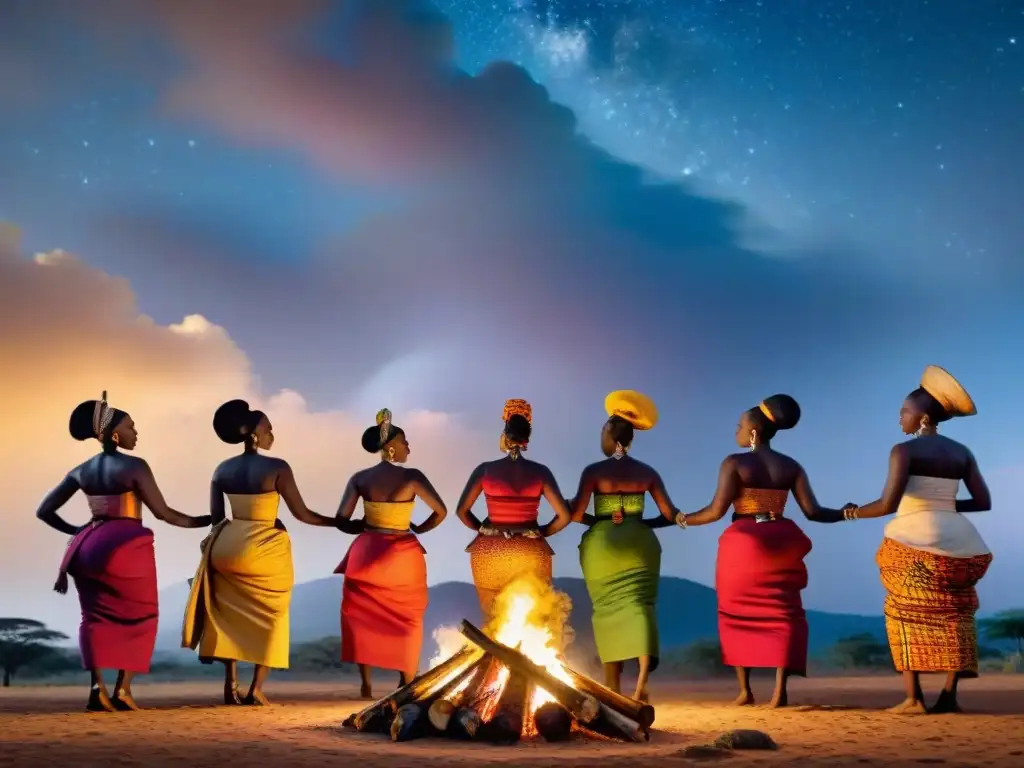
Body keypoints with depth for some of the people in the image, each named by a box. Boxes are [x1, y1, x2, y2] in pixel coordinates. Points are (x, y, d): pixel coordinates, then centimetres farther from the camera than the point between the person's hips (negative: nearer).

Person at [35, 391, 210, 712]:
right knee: (139, 616, 9)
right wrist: (202, 521, 2)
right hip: (128, 547, -5)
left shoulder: (82, 470, 9)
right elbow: (163, 513, -10)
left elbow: (44, 510, 10)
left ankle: (98, 687, -5)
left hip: (89, 547, 6)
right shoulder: (133, 466, -10)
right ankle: (122, 689, -1)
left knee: (97, 617, 12)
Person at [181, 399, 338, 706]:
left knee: (232, 616, 17)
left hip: (228, 548, 5)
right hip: (266, 549, -4)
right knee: (270, 617, 9)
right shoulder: (277, 468, -11)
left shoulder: (222, 470, 4)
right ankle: (256, 689, 2)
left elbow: (216, 517, 5)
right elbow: (301, 513, -10)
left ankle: (231, 685, 10)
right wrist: (339, 522, 2)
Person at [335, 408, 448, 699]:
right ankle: (407, 684, 16)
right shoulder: (411, 477, -11)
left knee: (362, 617, 16)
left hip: (368, 553, 2)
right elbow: (441, 512, -10)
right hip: (403, 554, -2)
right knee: (406, 619, 15)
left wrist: (366, 528, 11)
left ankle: (366, 684, 11)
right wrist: (419, 528, 6)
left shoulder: (360, 478, -3)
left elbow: (342, 521, -5)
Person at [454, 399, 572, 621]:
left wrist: (482, 529, 10)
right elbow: (564, 516, -9)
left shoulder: (485, 469, -6)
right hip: (531, 555, 0)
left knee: (492, 621, 12)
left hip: (490, 553, 0)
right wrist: (541, 532, 7)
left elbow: (462, 511, -5)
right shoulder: (540, 472, -5)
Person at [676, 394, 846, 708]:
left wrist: (686, 519, 5)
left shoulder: (735, 463, -6)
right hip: (780, 546, 3)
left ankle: (744, 690, 8)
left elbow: (717, 510, -11)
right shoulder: (791, 466, 5)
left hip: (742, 545, -3)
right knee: (781, 615, 5)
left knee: (739, 615, 11)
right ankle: (780, 688, -9)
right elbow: (812, 511, -2)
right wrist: (844, 513, 13)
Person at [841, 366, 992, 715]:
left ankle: (913, 697, -4)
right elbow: (984, 501, 9)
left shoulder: (904, 450, -7)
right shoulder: (962, 452, 11)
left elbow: (888, 504, -14)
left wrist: (856, 513, 4)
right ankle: (949, 695, 5)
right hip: (957, 540, 5)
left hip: (914, 539, -5)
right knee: (953, 615, 14)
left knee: (907, 613, 4)